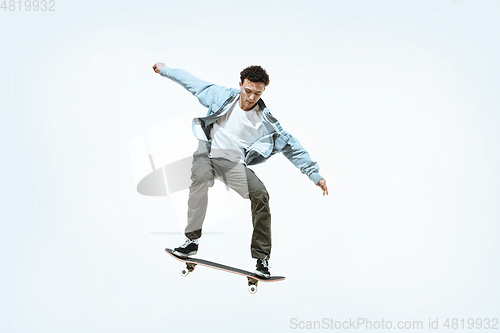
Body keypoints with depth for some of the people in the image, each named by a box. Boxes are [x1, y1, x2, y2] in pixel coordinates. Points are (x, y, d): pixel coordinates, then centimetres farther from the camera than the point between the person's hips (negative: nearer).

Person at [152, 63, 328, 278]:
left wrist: (315, 175, -8)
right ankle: (192, 240, -22)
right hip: (207, 153, 0)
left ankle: (262, 257, -11)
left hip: (234, 163, 1)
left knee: (260, 195, -20)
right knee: (200, 178, -33)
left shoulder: (266, 120, -10)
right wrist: (164, 70, 15)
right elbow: (191, 82, 5)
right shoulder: (222, 97, -9)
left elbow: (290, 146, -5)